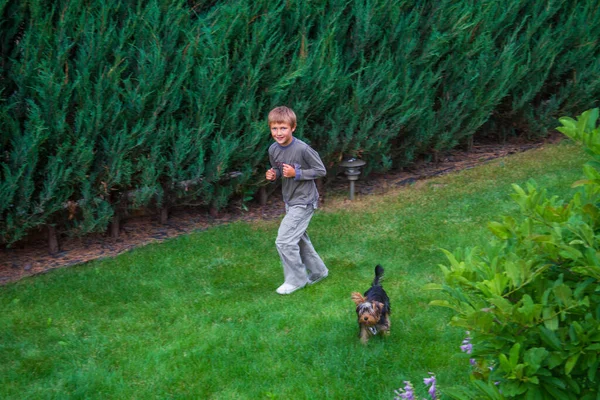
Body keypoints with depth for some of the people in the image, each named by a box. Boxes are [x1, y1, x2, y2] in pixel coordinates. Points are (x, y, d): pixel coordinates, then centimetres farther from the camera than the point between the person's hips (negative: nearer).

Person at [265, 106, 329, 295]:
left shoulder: (303, 149, -25)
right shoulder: (273, 149, -4)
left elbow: (321, 170, -17)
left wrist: (296, 174, -25)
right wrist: (273, 175, -9)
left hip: (304, 201, -8)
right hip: (290, 200, 8)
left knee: (284, 241, -10)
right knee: (299, 239, 20)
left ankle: (296, 279, 8)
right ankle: (318, 271, 38)